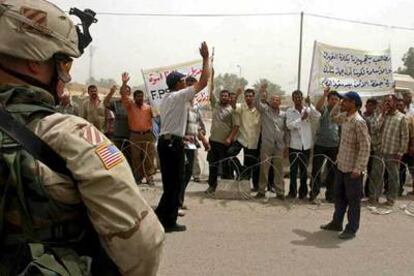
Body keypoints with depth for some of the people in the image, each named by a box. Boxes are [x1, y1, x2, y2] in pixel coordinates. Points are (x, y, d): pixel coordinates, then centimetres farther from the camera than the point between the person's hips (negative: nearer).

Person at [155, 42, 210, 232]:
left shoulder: (166, 99, 18)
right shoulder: (180, 96, -9)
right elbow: (203, 82, -12)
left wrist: (183, 136, 27)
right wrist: (205, 58, -6)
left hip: (164, 141, 9)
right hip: (174, 144, -9)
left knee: (169, 181, 16)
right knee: (175, 182, -2)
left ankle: (162, 214, 22)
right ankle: (169, 222, 3)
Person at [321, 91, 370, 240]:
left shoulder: (358, 122, -21)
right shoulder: (344, 117, 5)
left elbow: (365, 147, -22)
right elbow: (333, 117, 29)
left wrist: (358, 169, -23)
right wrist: (338, 105, 9)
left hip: (352, 168, -9)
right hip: (341, 165, 9)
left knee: (353, 200, 5)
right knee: (339, 196, 19)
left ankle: (351, 229, 17)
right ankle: (336, 223, 34)